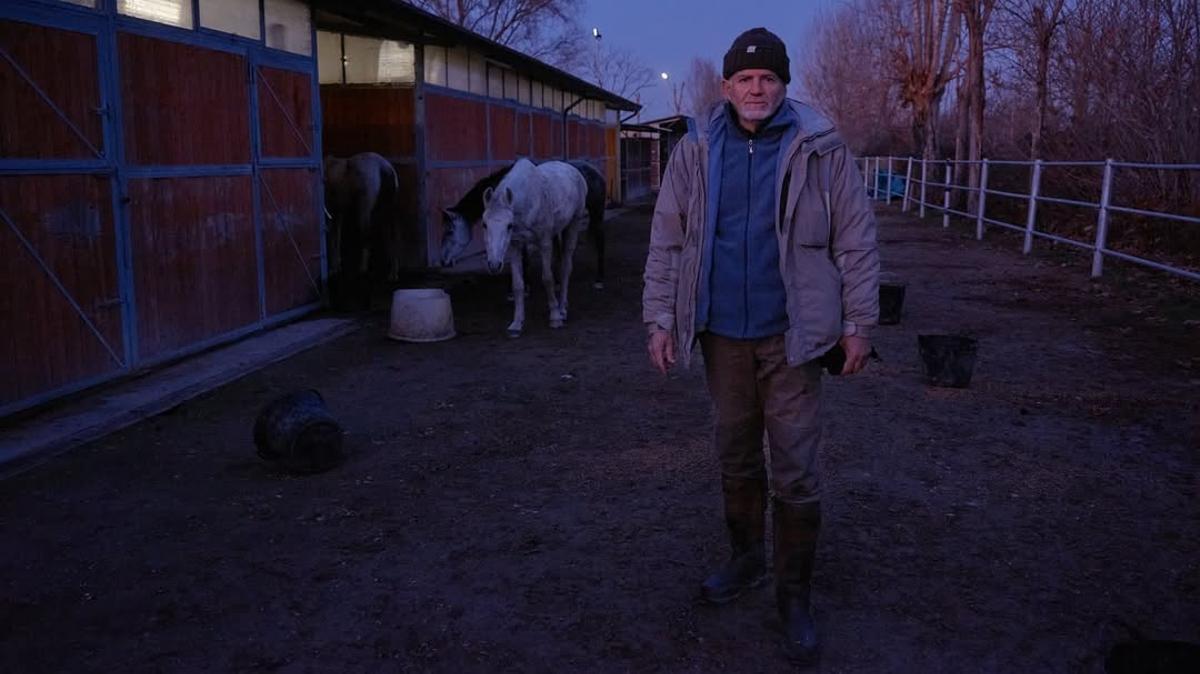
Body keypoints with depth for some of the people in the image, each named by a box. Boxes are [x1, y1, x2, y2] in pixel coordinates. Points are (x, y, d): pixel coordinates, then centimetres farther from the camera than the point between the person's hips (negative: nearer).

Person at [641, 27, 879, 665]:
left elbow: (856, 240, -2)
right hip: (722, 332, 3)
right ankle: (745, 558, 37)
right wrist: (660, 318, 0)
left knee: (795, 471, 2)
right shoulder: (695, 152, 1)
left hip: (791, 334, -2)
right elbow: (667, 241, 4)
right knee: (735, 456, 16)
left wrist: (858, 322, -3)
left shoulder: (820, 149, -6)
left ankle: (793, 594, 17)